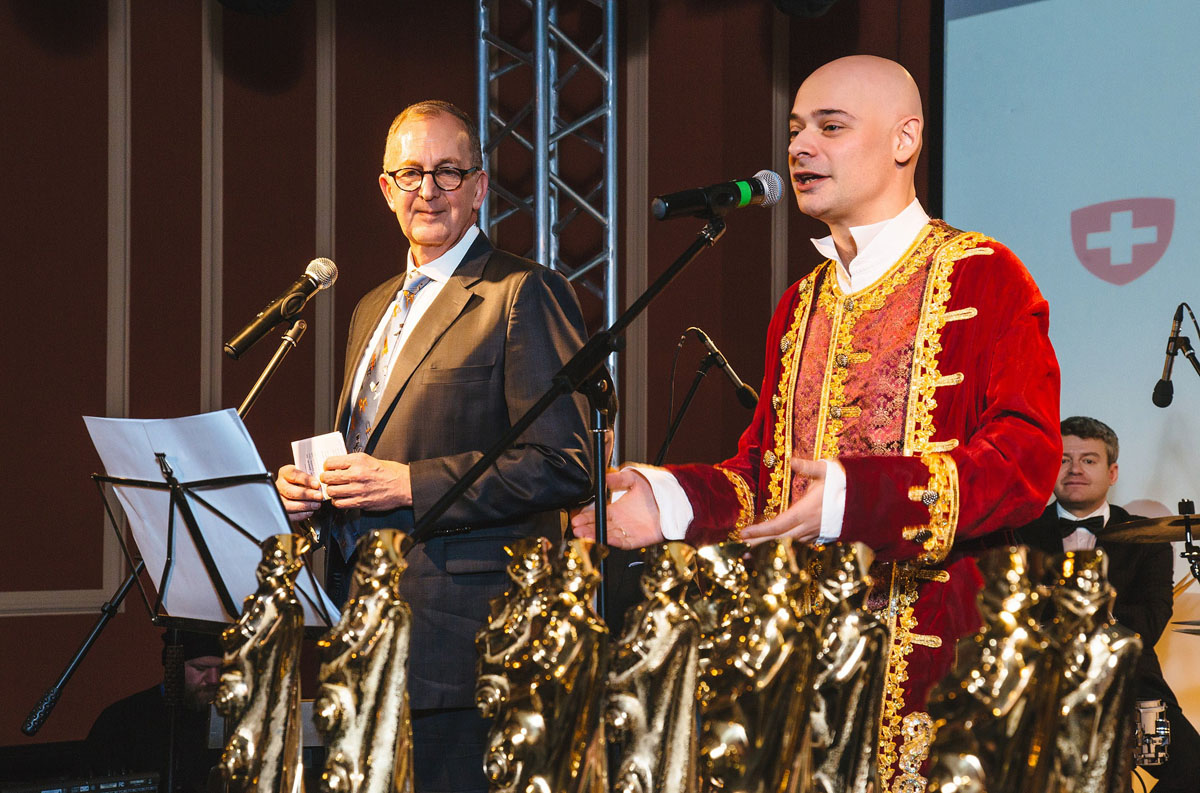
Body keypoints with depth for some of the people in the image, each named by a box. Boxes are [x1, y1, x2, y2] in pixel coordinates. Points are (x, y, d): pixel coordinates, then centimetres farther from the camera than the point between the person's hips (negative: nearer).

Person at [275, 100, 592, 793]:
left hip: (461, 637, -8)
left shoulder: (526, 295, -7)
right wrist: (307, 487, 7)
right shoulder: (374, 309, 21)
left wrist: (411, 485, -18)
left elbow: (568, 464, -15)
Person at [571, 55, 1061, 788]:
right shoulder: (800, 305, 20)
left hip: (934, 651, -6)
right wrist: (671, 499, 0)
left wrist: (858, 496, -26)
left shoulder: (984, 276, -2)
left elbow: (1028, 457, -13)